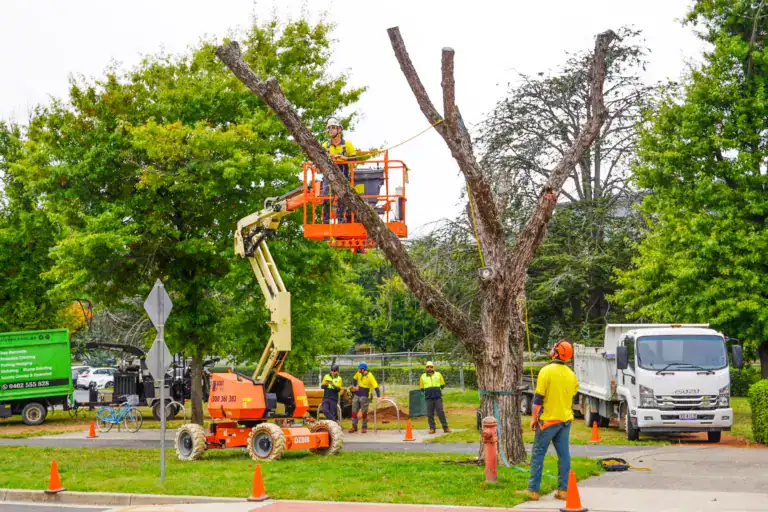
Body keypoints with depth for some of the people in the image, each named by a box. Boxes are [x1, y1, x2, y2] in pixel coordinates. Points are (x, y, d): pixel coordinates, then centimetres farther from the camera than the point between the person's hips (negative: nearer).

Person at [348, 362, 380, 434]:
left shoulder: (370, 376, -20)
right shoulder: (358, 373, -1)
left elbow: (376, 386, -23)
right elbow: (354, 379, 20)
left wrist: (378, 396, -30)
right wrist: (354, 386, 6)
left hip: (365, 397, -6)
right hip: (357, 395, 6)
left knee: (364, 412, 2)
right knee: (354, 411, 7)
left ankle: (364, 427, 15)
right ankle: (354, 427, 16)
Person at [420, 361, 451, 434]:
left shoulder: (438, 375, 7)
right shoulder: (423, 377, 8)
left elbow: (442, 385, 15)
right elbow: (422, 388, 17)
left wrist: (438, 391, 7)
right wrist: (428, 392, 10)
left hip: (438, 398, -1)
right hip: (428, 398, 1)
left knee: (441, 412, -4)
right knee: (430, 414, 0)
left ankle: (445, 427, -2)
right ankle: (432, 428, 5)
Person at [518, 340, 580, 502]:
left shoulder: (546, 371, -14)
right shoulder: (571, 374, 6)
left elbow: (538, 398, -14)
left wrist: (533, 418, -7)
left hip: (548, 420, -6)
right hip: (566, 420, 6)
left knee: (538, 454, 1)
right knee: (564, 454, 8)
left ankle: (533, 490, 1)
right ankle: (563, 490, 8)